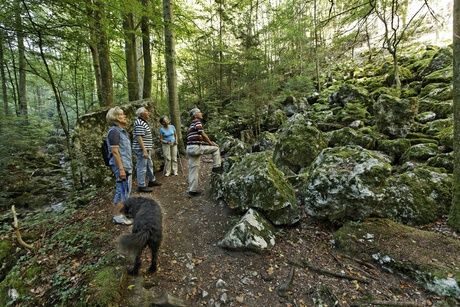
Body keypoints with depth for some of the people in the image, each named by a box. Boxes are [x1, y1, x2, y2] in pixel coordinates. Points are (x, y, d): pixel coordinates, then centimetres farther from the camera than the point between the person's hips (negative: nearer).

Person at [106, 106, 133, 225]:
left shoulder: (121, 130, 15)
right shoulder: (114, 131, -15)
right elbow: (115, 152, -20)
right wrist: (121, 169, -23)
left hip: (126, 165, 10)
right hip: (121, 166, -10)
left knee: (122, 190, 17)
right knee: (123, 190, -3)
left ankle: (119, 212, 29)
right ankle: (117, 216, 9)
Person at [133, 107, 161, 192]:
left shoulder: (144, 122, 15)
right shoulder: (140, 123, -17)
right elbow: (139, 137, -23)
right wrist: (144, 150, -25)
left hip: (146, 149, 11)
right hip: (141, 149, -11)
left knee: (149, 165, 20)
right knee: (142, 167, -2)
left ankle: (152, 181, 35)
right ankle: (141, 186, 7)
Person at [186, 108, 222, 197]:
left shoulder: (191, 125, 26)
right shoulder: (197, 122, -4)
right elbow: (203, 134, -13)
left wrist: (209, 142, 20)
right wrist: (211, 143, -2)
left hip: (189, 148, 9)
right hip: (196, 147, -9)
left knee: (193, 169, 10)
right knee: (215, 148, 5)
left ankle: (192, 190, 13)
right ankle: (216, 167, 6)